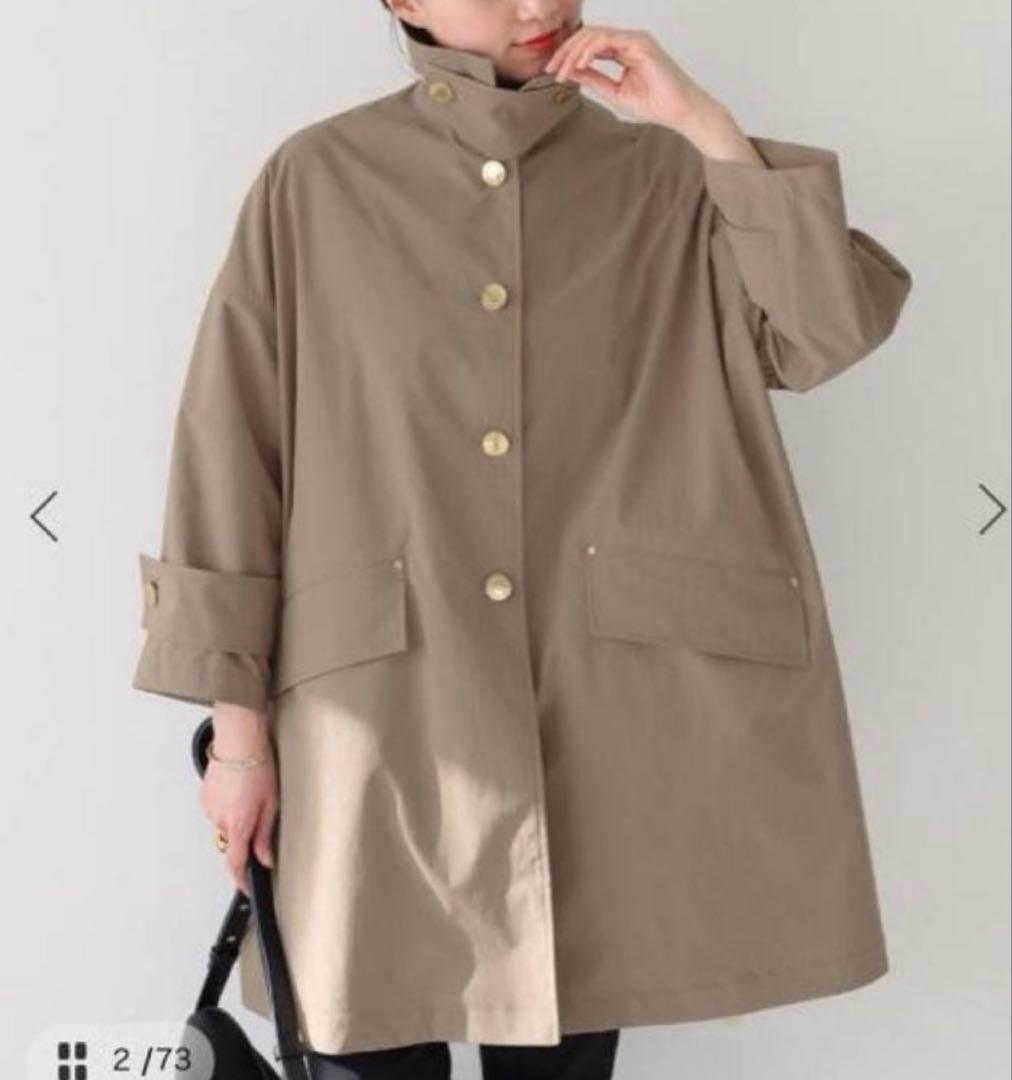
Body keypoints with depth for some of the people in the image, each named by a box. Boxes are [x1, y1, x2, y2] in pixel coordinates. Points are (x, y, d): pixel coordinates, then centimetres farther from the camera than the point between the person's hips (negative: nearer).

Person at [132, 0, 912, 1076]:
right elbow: (228, 452, 1)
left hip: (604, 702, 2)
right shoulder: (318, 182, 3)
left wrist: (704, 123, -5)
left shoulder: (662, 176, 9)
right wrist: (238, 728, -2)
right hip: (383, 714, -1)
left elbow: (832, 330, -2)